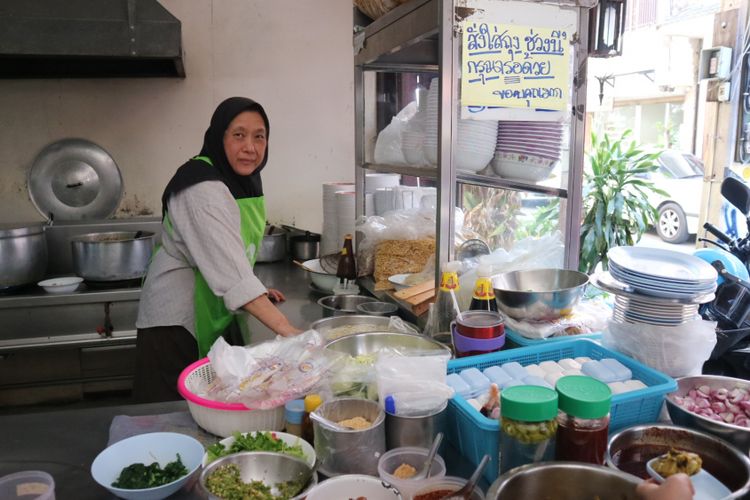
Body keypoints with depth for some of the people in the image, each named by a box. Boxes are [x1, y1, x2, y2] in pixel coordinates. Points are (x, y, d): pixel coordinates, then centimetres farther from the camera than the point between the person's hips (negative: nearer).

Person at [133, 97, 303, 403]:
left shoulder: (243, 180, 3)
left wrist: (257, 291, 9)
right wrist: (286, 329, -41)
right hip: (177, 324, -8)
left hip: (213, 318, 9)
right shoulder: (202, 190, -25)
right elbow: (231, 273, -36)